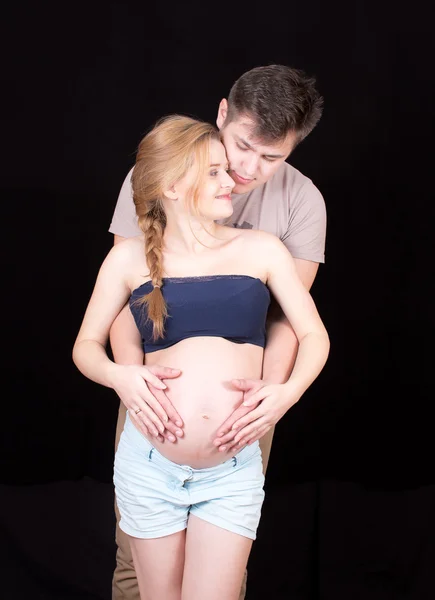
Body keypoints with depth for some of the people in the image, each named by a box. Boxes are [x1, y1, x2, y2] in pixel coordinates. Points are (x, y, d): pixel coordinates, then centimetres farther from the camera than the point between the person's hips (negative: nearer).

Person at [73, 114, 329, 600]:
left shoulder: (261, 248, 3)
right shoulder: (130, 258, 3)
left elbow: (313, 335, 7)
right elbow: (85, 346, 10)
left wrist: (289, 391, -12)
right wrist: (118, 376, -11)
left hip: (234, 471, 0)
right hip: (149, 464, 0)